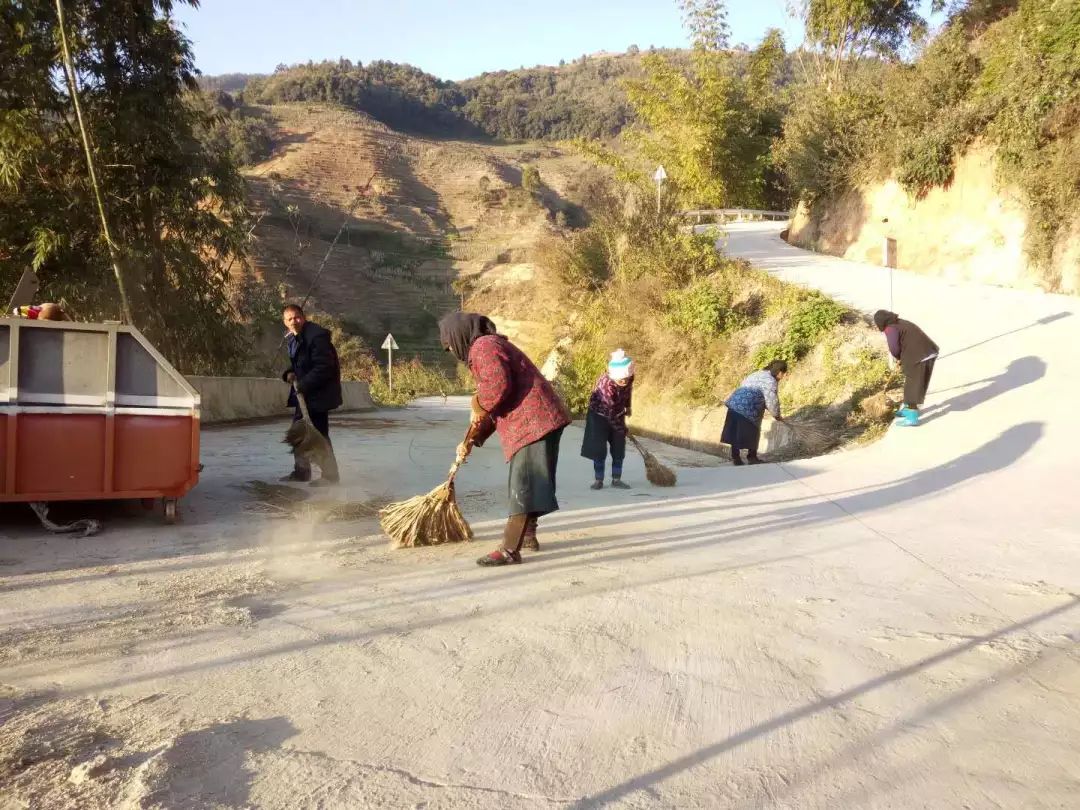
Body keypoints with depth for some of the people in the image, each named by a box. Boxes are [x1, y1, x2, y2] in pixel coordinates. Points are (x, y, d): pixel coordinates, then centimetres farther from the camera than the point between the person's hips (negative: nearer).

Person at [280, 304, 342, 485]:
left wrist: (303, 384, -21)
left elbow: (324, 367, -24)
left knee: (319, 433, -6)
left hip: (319, 392, -9)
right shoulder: (291, 338, 10)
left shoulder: (317, 335, -20)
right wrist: (289, 373, -1)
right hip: (302, 390, 9)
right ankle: (301, 470, 26)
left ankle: (330, 475, 4)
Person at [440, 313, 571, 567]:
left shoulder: (483, 346, -8)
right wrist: (471, 440, 22)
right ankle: (528, 534, 33)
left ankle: (510, 550, -16)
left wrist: (479, 408, -8)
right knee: (525, 481, 21)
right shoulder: (487, 348, 26)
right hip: (530, 422, 11)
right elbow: (491, 407, 28)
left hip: (532, 421, -11)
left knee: (524, 483, -14)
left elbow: (499, 384, -26)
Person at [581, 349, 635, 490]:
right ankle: (599, 480, 3)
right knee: (599, 449, -7)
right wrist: (621, 428, -25)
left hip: (617, 414, 5)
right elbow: (609, 411, -31)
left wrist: (627, 407, 14)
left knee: (619, 447, 1)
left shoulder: (630, 377, -19)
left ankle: (616, 479, 9)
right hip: (599, 414, -5)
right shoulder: (605, 383, -36)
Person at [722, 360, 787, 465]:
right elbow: (772, 402, -9)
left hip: (734, 403, 9)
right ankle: (752, 458, 18)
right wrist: (777, 415, 10)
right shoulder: (771, 382, -10)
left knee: (736, 433, 14)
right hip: (747, 409, -9)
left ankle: (735, 457, 22)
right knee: (751, 434, 6)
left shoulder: (760, 374, 18)